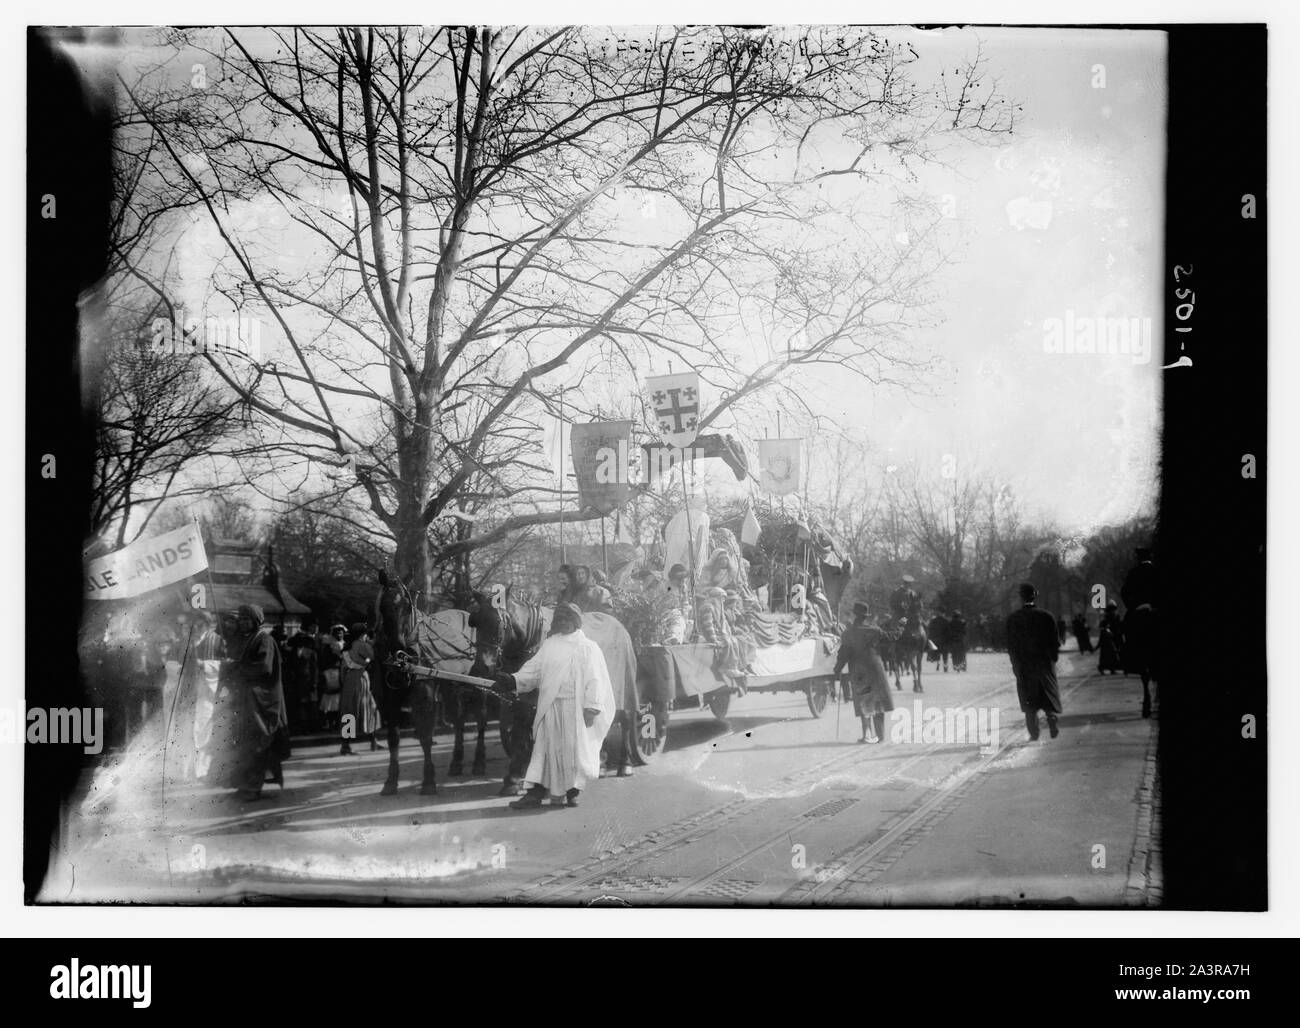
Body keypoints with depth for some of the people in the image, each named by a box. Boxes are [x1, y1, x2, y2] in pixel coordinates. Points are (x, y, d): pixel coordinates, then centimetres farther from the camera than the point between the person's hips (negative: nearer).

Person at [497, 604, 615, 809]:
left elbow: (594, 681, -7)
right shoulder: (549, 645, 14)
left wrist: (591, 708, -16)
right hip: (550, 707, 4)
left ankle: (573, 791, 10)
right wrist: (514, 680, -7)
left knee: (574, 746, 0)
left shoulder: (588, 648, -1)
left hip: (574, 707, -4)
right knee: (546, 746, 1)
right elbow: (534, 669, 10)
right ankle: (536, 791, 1)